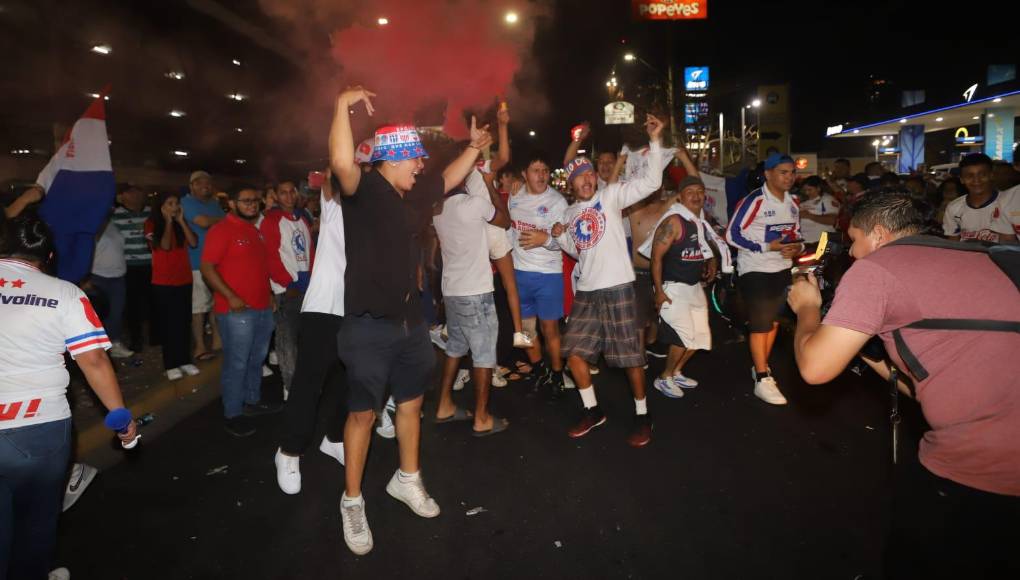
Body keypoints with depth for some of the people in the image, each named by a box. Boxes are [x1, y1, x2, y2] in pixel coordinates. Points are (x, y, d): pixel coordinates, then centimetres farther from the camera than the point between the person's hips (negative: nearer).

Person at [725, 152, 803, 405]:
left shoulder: (794, 202, 7)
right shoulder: (754, 200, -17)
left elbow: (796, 233, 17)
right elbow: (732, 234, -19)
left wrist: (797, 247, -7)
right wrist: (767, 246, -23)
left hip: (782, 270, 8)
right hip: (755, 270, -8)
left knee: (774, 322, 16)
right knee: (761, 324, -5)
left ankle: (761, 366, 33)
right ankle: (762, 380, 3)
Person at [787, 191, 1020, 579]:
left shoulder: (875, 268, -7)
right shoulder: (973, 260, 18)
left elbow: (815, 368, -8)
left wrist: (808, 308, 9)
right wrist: (868, 349, 26)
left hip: (980, 477, -7)